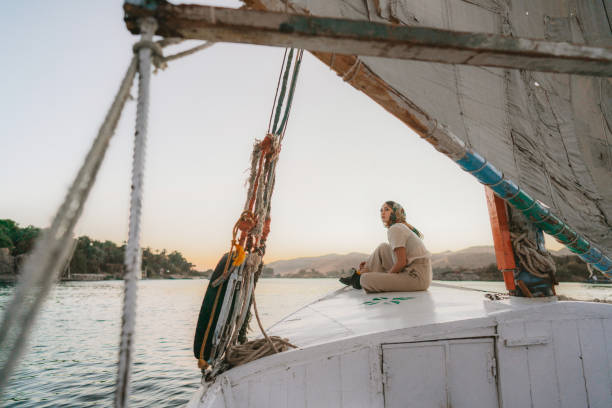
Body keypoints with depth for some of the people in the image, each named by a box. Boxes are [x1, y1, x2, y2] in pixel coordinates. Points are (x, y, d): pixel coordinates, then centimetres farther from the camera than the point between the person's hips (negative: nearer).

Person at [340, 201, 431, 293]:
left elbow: (402, 263, -17)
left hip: (417, 278, -10)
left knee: (365, 279, -21)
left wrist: (385, 276, -2)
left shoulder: (395, 229, -11)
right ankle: (358, 275, 16)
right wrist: (370, 263, 14)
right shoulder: (402, 227, 18)